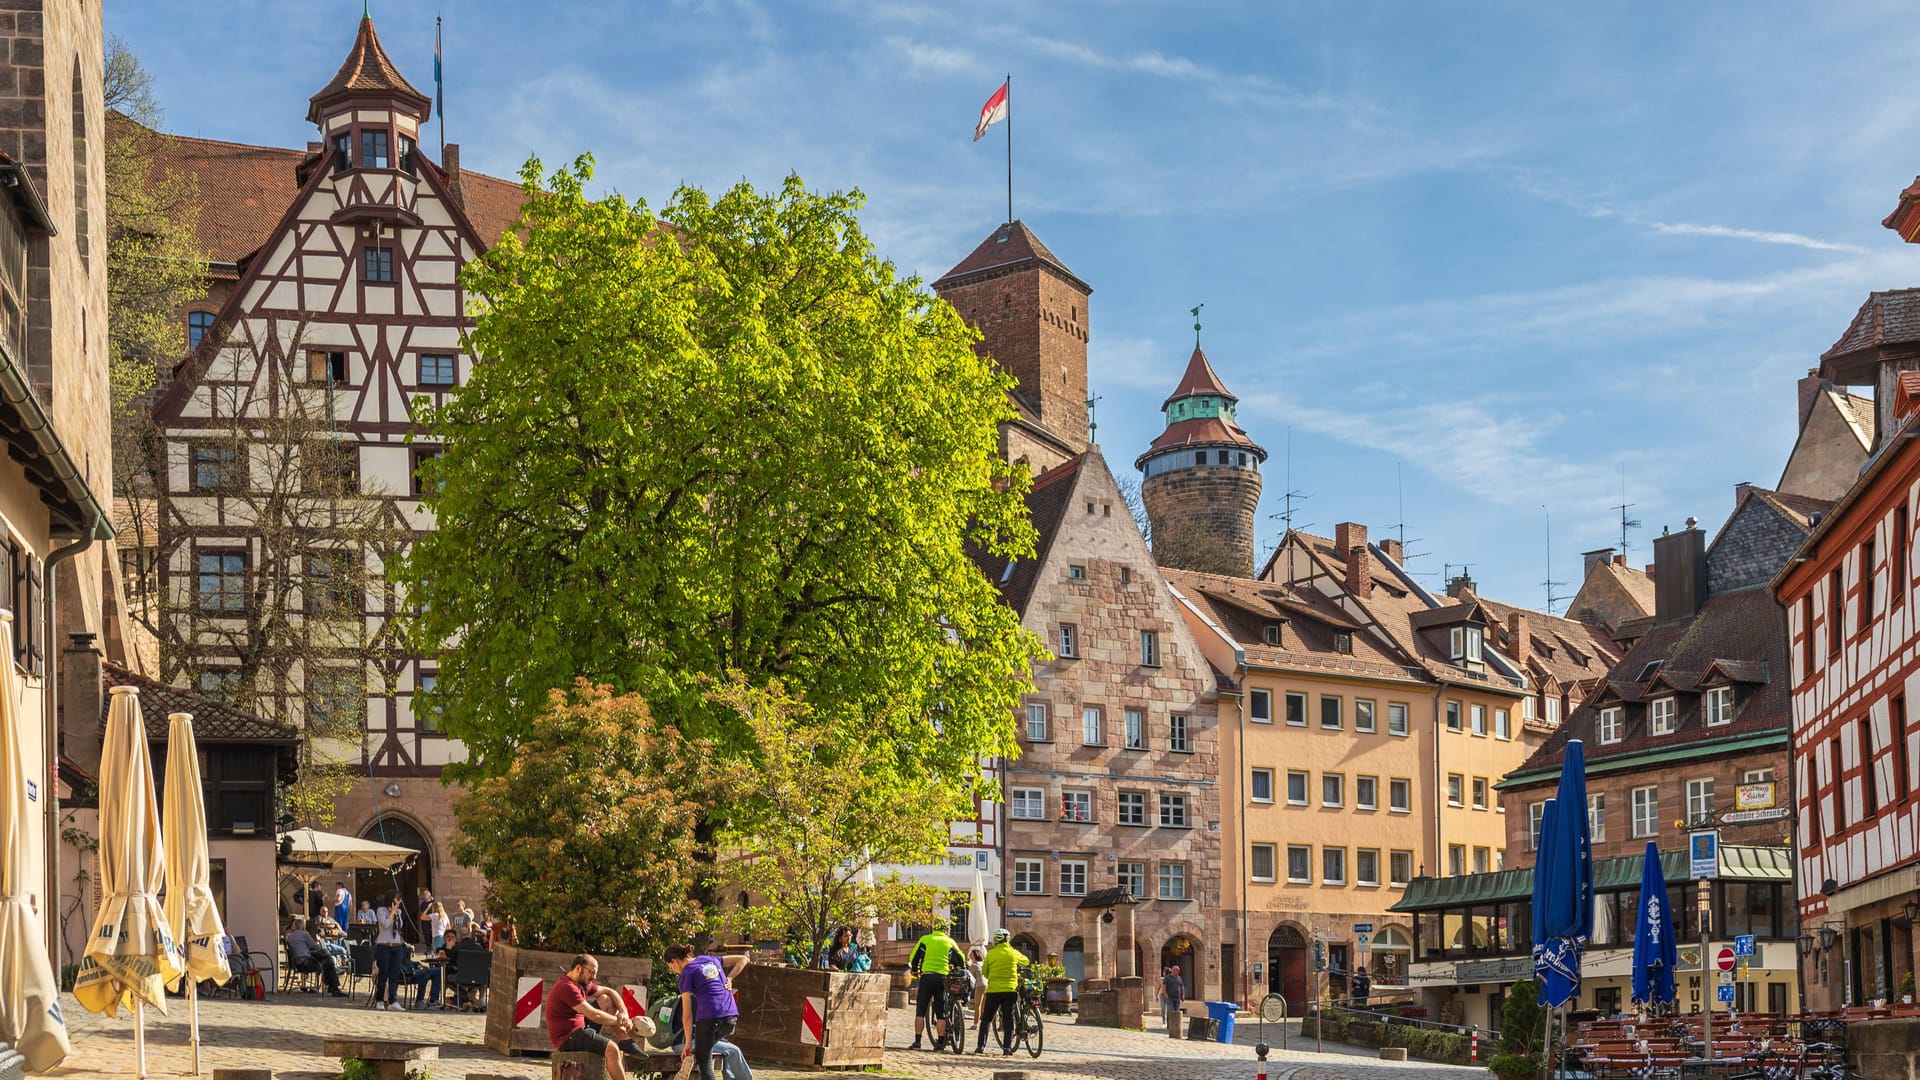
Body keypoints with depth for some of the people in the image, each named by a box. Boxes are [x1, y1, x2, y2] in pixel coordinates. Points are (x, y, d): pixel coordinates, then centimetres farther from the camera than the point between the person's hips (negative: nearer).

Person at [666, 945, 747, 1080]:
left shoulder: (686, 974, 3)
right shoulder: (711, 960, 21)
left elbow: (687, 1013, -1)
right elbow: (743, 959, 26)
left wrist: (688, 1044, 2)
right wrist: (729, 979, 16)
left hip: (709, 1017, -6)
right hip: (731, 1016, 6)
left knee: (704, 1062, 2)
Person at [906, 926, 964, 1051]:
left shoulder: (925, 939, 5)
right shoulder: (950, 942, 10)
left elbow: (914, 957, 6)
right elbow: (961, 959, 18)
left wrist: (915, 971, 22)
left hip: (927, 976, -1)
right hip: (942, 978, 1)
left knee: (920, 1011, 3)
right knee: (941, 1014, 6)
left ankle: (917, 1042, -2)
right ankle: (940, 1043, 4)